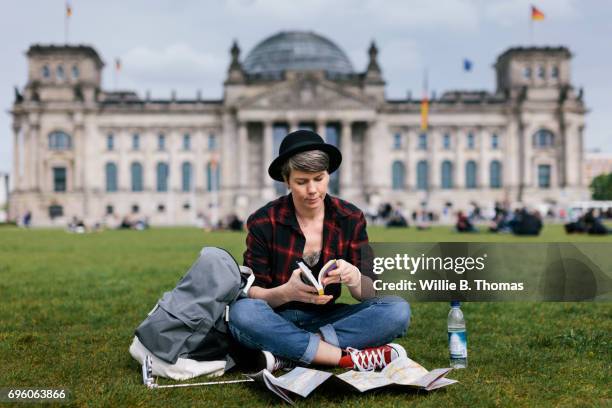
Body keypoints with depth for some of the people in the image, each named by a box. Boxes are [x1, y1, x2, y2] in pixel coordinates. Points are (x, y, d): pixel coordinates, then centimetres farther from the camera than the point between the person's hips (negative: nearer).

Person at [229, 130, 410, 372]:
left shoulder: (350, 219, -2)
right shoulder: (263, 222, -8)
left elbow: (368, 293, -4)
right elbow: (251, 292, -8)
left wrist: (353, 278, -28)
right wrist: (287, 292, -30)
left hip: (326, 319, 3)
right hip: (278, 320, -2)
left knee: (398, 310, -21)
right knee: (242, 313, -35)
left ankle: (288, 354, -26)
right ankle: (350, 358, -29)